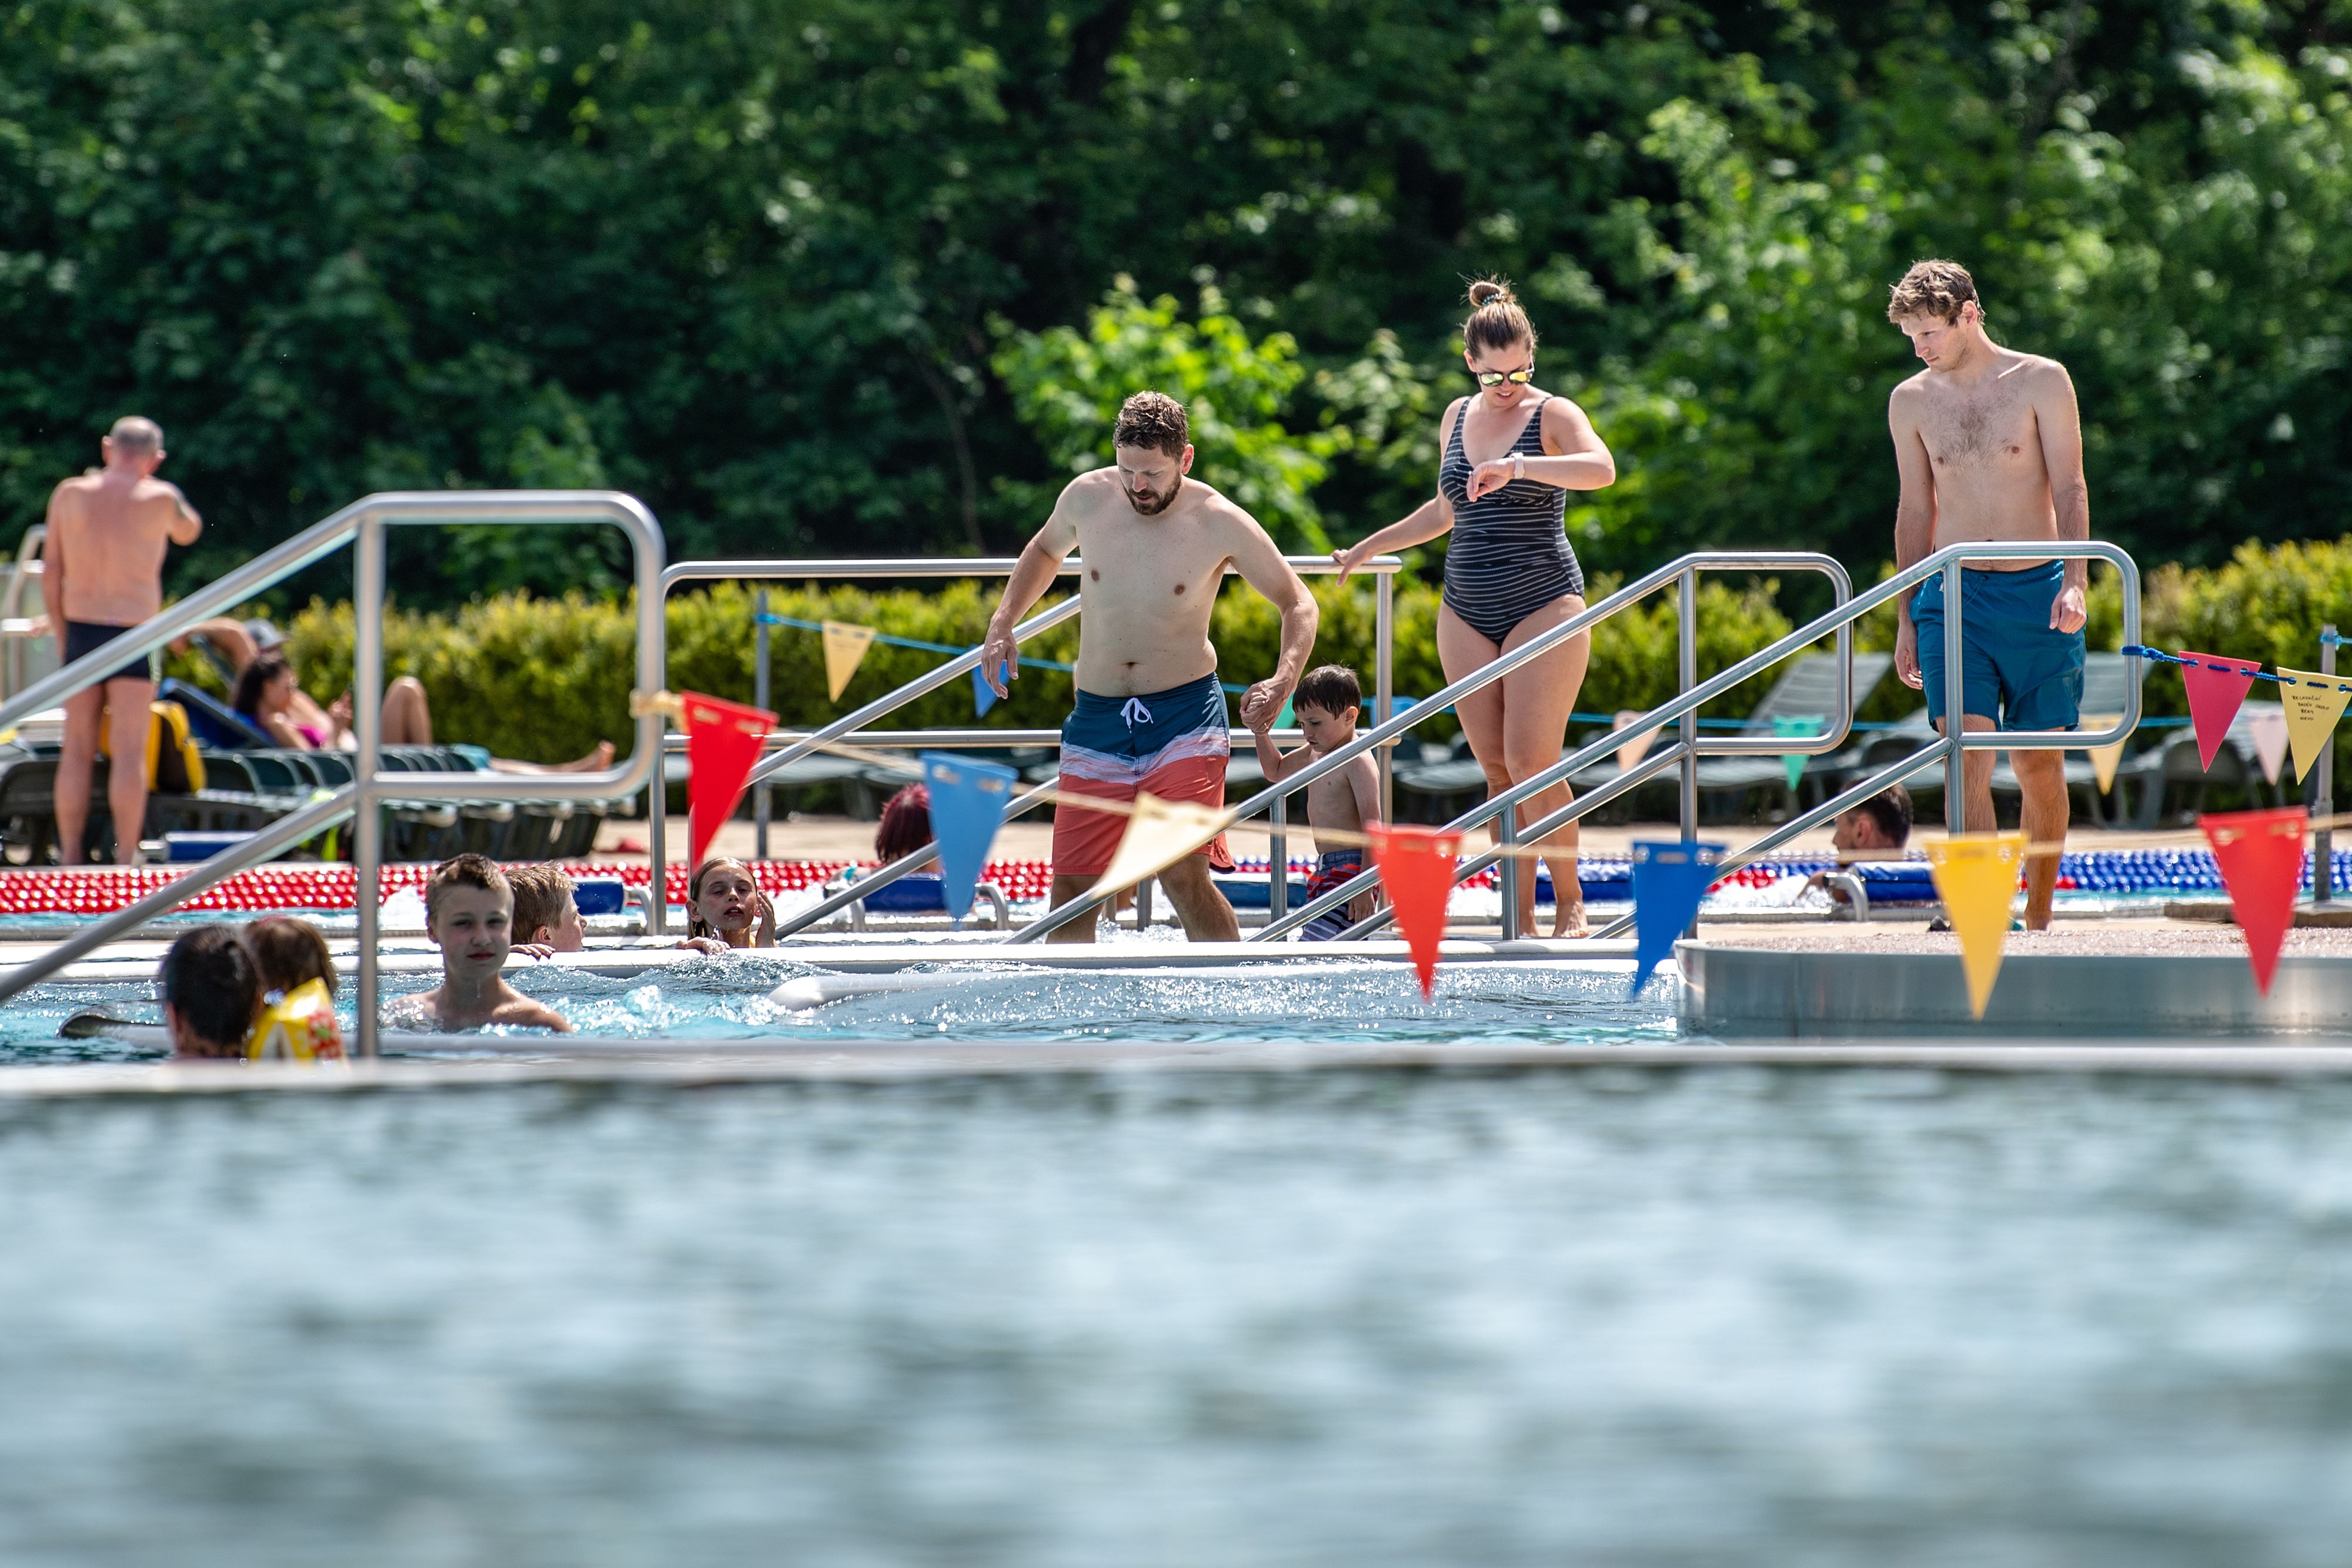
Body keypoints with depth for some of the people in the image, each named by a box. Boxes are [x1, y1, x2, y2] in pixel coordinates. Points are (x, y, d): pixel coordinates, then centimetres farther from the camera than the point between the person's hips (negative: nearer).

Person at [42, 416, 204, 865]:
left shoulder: (70, 494, 2)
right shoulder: (159, 499, -5)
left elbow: (50, 570, 4)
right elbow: (188, 532, 17)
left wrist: (61, 633, 12)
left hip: (81, 627, 3)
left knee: (77, 751, 7)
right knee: (129, 753, -2)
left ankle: (70, 859, 8)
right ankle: (127, 860, -5)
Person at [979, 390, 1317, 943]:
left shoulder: (1220, 524, -9)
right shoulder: (1087, 497, 0)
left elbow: (1298, 604, 3)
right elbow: (1046, 551, 24)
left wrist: (1282, 682, -15)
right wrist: (1002, 622, 10)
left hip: (1184, 715, -4)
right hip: (1098, 718, 4)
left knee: (1183, 876, -19)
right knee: (1071, 888, 1)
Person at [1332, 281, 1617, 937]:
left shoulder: (1553, 415, -5)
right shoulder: (1458, 417, 12)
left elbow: (1602, 469, -26)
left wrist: (1516, 467, -36)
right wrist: (1370, 547, 30)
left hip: (1543, 605, -5)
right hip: (1467, 612, 5)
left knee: (1532, 764, -13)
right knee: (1496, 770, 1)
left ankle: (1570, 901, 0)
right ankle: (1519, 919, 2)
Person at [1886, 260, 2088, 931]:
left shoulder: (2040, 382, -1)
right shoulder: (1912, 402, 8)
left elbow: (2070, 490, -3)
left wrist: (2074, 582, -16)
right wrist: (1906, 618, 13)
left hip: (2037, 595, -1)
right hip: (1953, 597, 1)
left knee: (2040, 767, 3)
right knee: (1967, 760, -13)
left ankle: (2038, 920, 17)